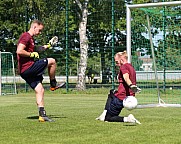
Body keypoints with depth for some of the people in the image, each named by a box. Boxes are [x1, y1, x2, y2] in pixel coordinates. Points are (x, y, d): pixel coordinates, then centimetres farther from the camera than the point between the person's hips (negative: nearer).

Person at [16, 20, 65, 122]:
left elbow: (33, 50, 41)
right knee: (52, 61, -3)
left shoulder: (30, 38, 23)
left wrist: (46, 46, 34)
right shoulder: (26, 37, -11)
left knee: (40, 90, 6)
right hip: (28, 67, -10)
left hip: (25, 71, 10)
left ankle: (42, 115, 3)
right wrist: (32, 54, -12)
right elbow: (19, 51, -23)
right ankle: (53, 85, 12)